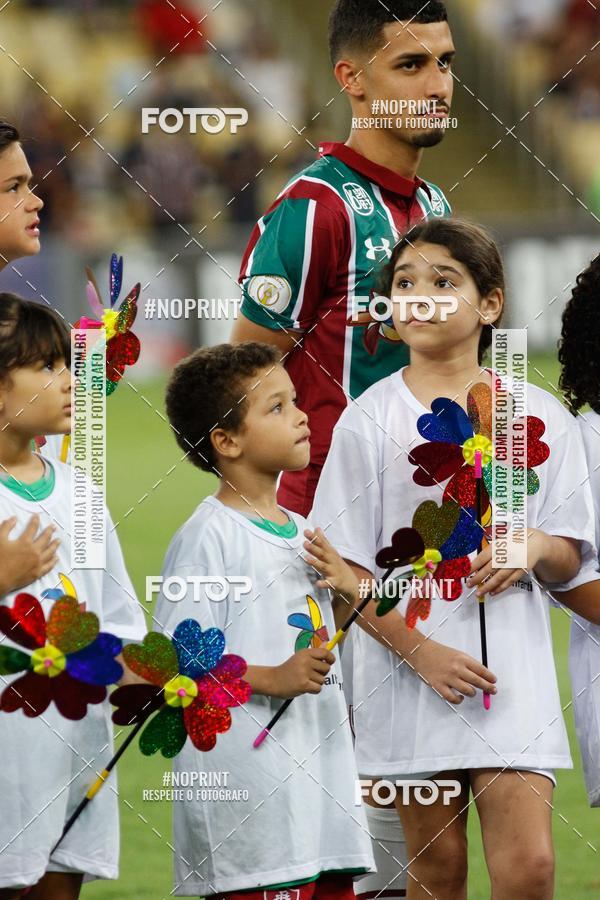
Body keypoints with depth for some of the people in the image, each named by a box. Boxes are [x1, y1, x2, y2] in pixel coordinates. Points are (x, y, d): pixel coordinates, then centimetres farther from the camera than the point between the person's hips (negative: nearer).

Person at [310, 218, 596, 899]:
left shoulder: (538, 416, 5)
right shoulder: (372, 419, -1)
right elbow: (347, 568, -3)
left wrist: (536, 548, -14)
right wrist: (422, 653, -14)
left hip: (513, 663, 1)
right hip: (409, 662, -1)